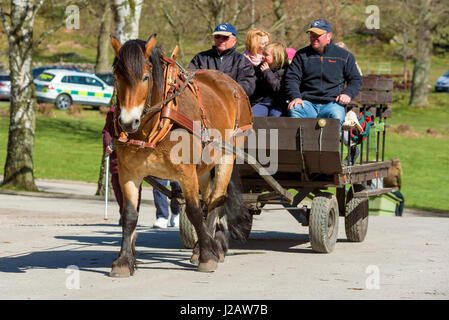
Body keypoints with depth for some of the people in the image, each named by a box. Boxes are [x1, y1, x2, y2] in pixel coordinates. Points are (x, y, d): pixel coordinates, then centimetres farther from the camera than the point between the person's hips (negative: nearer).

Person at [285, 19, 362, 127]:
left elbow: (356, 80, 17)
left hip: (332, 103, -1)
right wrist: (295, 97, -11)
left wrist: (347, 93, -5)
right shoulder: (301, 55, 16)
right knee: (294, 110, -33)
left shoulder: (344, 56, 13)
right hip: (308, 102, 1)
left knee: (337, 116, -36)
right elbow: (291, 78, 9)